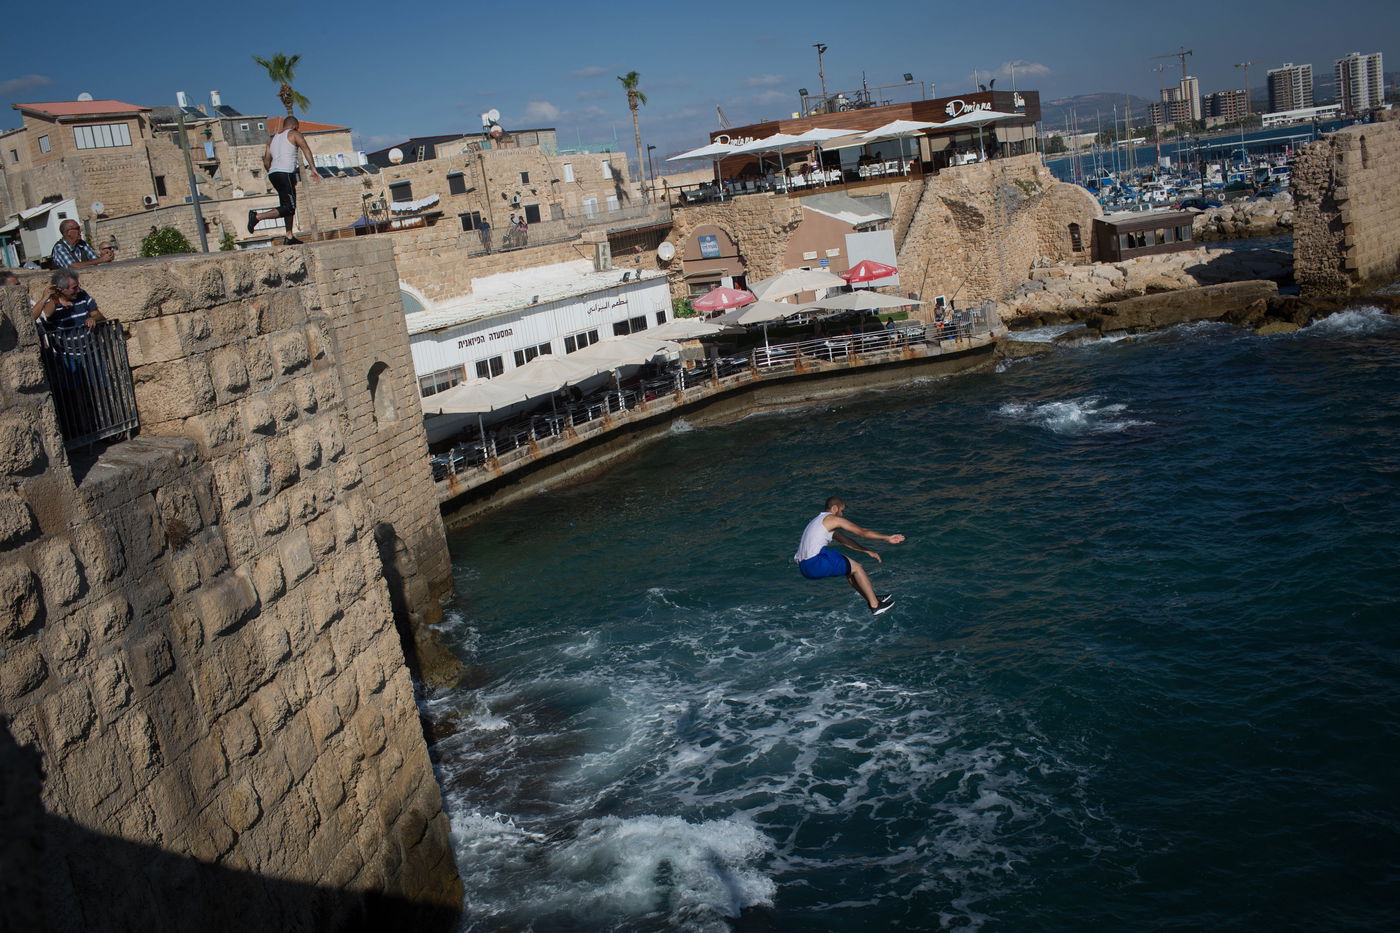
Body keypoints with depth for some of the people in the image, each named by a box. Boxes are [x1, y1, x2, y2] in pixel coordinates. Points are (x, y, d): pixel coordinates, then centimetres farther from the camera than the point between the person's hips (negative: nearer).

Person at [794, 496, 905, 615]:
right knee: (856, 568, 5)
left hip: (803, 568, 9)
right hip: (816, 563, -9)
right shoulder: (833, 519, -2)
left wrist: (867, 551, 31)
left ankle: (873, 599, 31)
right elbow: (862, 532, -3)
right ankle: (875, 605, 6)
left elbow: (845, 540, 31)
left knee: (848, 567, 26)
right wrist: (887, 538, 2)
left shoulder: (819, 521, 27)